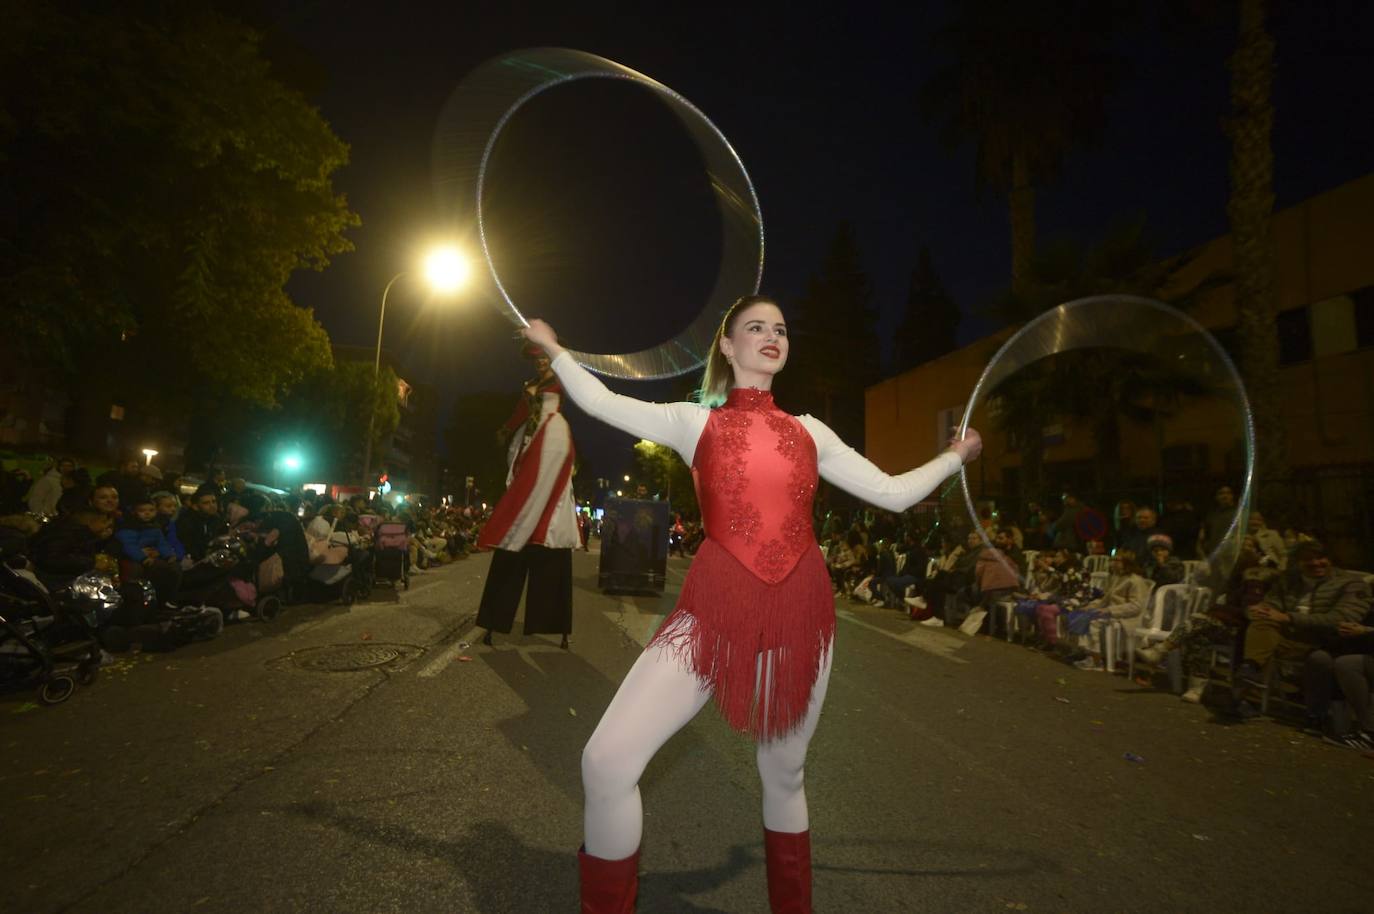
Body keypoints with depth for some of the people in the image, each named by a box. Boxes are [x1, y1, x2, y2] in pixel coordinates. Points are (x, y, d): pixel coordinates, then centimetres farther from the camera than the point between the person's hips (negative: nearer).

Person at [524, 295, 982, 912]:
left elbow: (894, 493, 15)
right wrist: (553, 349, 17)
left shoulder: (809, 432, 13)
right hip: (712, 614, -2)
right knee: (606, 760, -12)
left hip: (799, 619, 3)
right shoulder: (695, 422, 8)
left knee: (784, 776, 17)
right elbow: (599, 402, 6)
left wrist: (955, 456, 25)